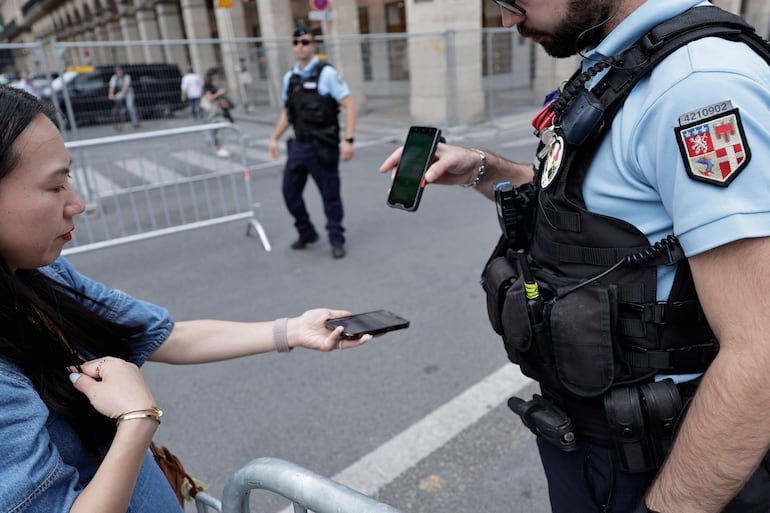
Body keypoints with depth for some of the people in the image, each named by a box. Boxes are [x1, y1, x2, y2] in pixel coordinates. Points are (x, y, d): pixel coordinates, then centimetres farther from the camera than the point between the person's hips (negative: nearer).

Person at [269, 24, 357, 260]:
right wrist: (274, 137, 18)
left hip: (323, 147, -6)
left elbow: (349, 105, -11)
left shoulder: (326, 73, -8)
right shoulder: (290, 77, 11)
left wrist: (348, 140, -19)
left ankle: (336, 239, 21)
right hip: (298, 145, 6)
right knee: (290, 192, 9)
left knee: (330, 195, 3)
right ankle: (307, 233, 30)